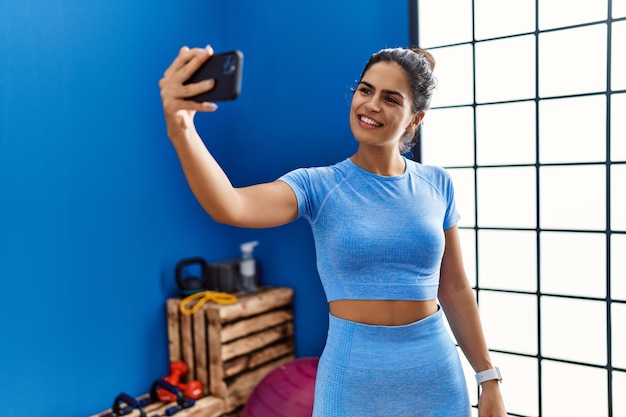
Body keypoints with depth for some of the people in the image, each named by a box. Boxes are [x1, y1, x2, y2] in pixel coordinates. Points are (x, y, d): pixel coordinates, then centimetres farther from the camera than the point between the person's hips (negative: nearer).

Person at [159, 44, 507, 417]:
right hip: (352, 376, -2)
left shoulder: (437, 185, 0)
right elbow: (229, 207, -27)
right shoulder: (319, 186, -9)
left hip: (436, 375, 3)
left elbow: (455, 289, 5)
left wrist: (489, 379, 6)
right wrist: (181, 130, -44)